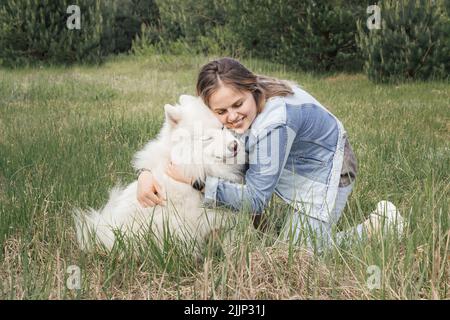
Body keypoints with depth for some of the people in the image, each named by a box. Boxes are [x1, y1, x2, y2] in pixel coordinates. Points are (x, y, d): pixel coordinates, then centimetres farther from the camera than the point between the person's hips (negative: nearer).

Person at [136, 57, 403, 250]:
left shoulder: (274, 122, -39)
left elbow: (256, 200, -33)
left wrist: (198, 180, -40)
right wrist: (147, 173, -27)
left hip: (323, 171, -7)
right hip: (293, 169, 8)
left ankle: (377, 224, 8)